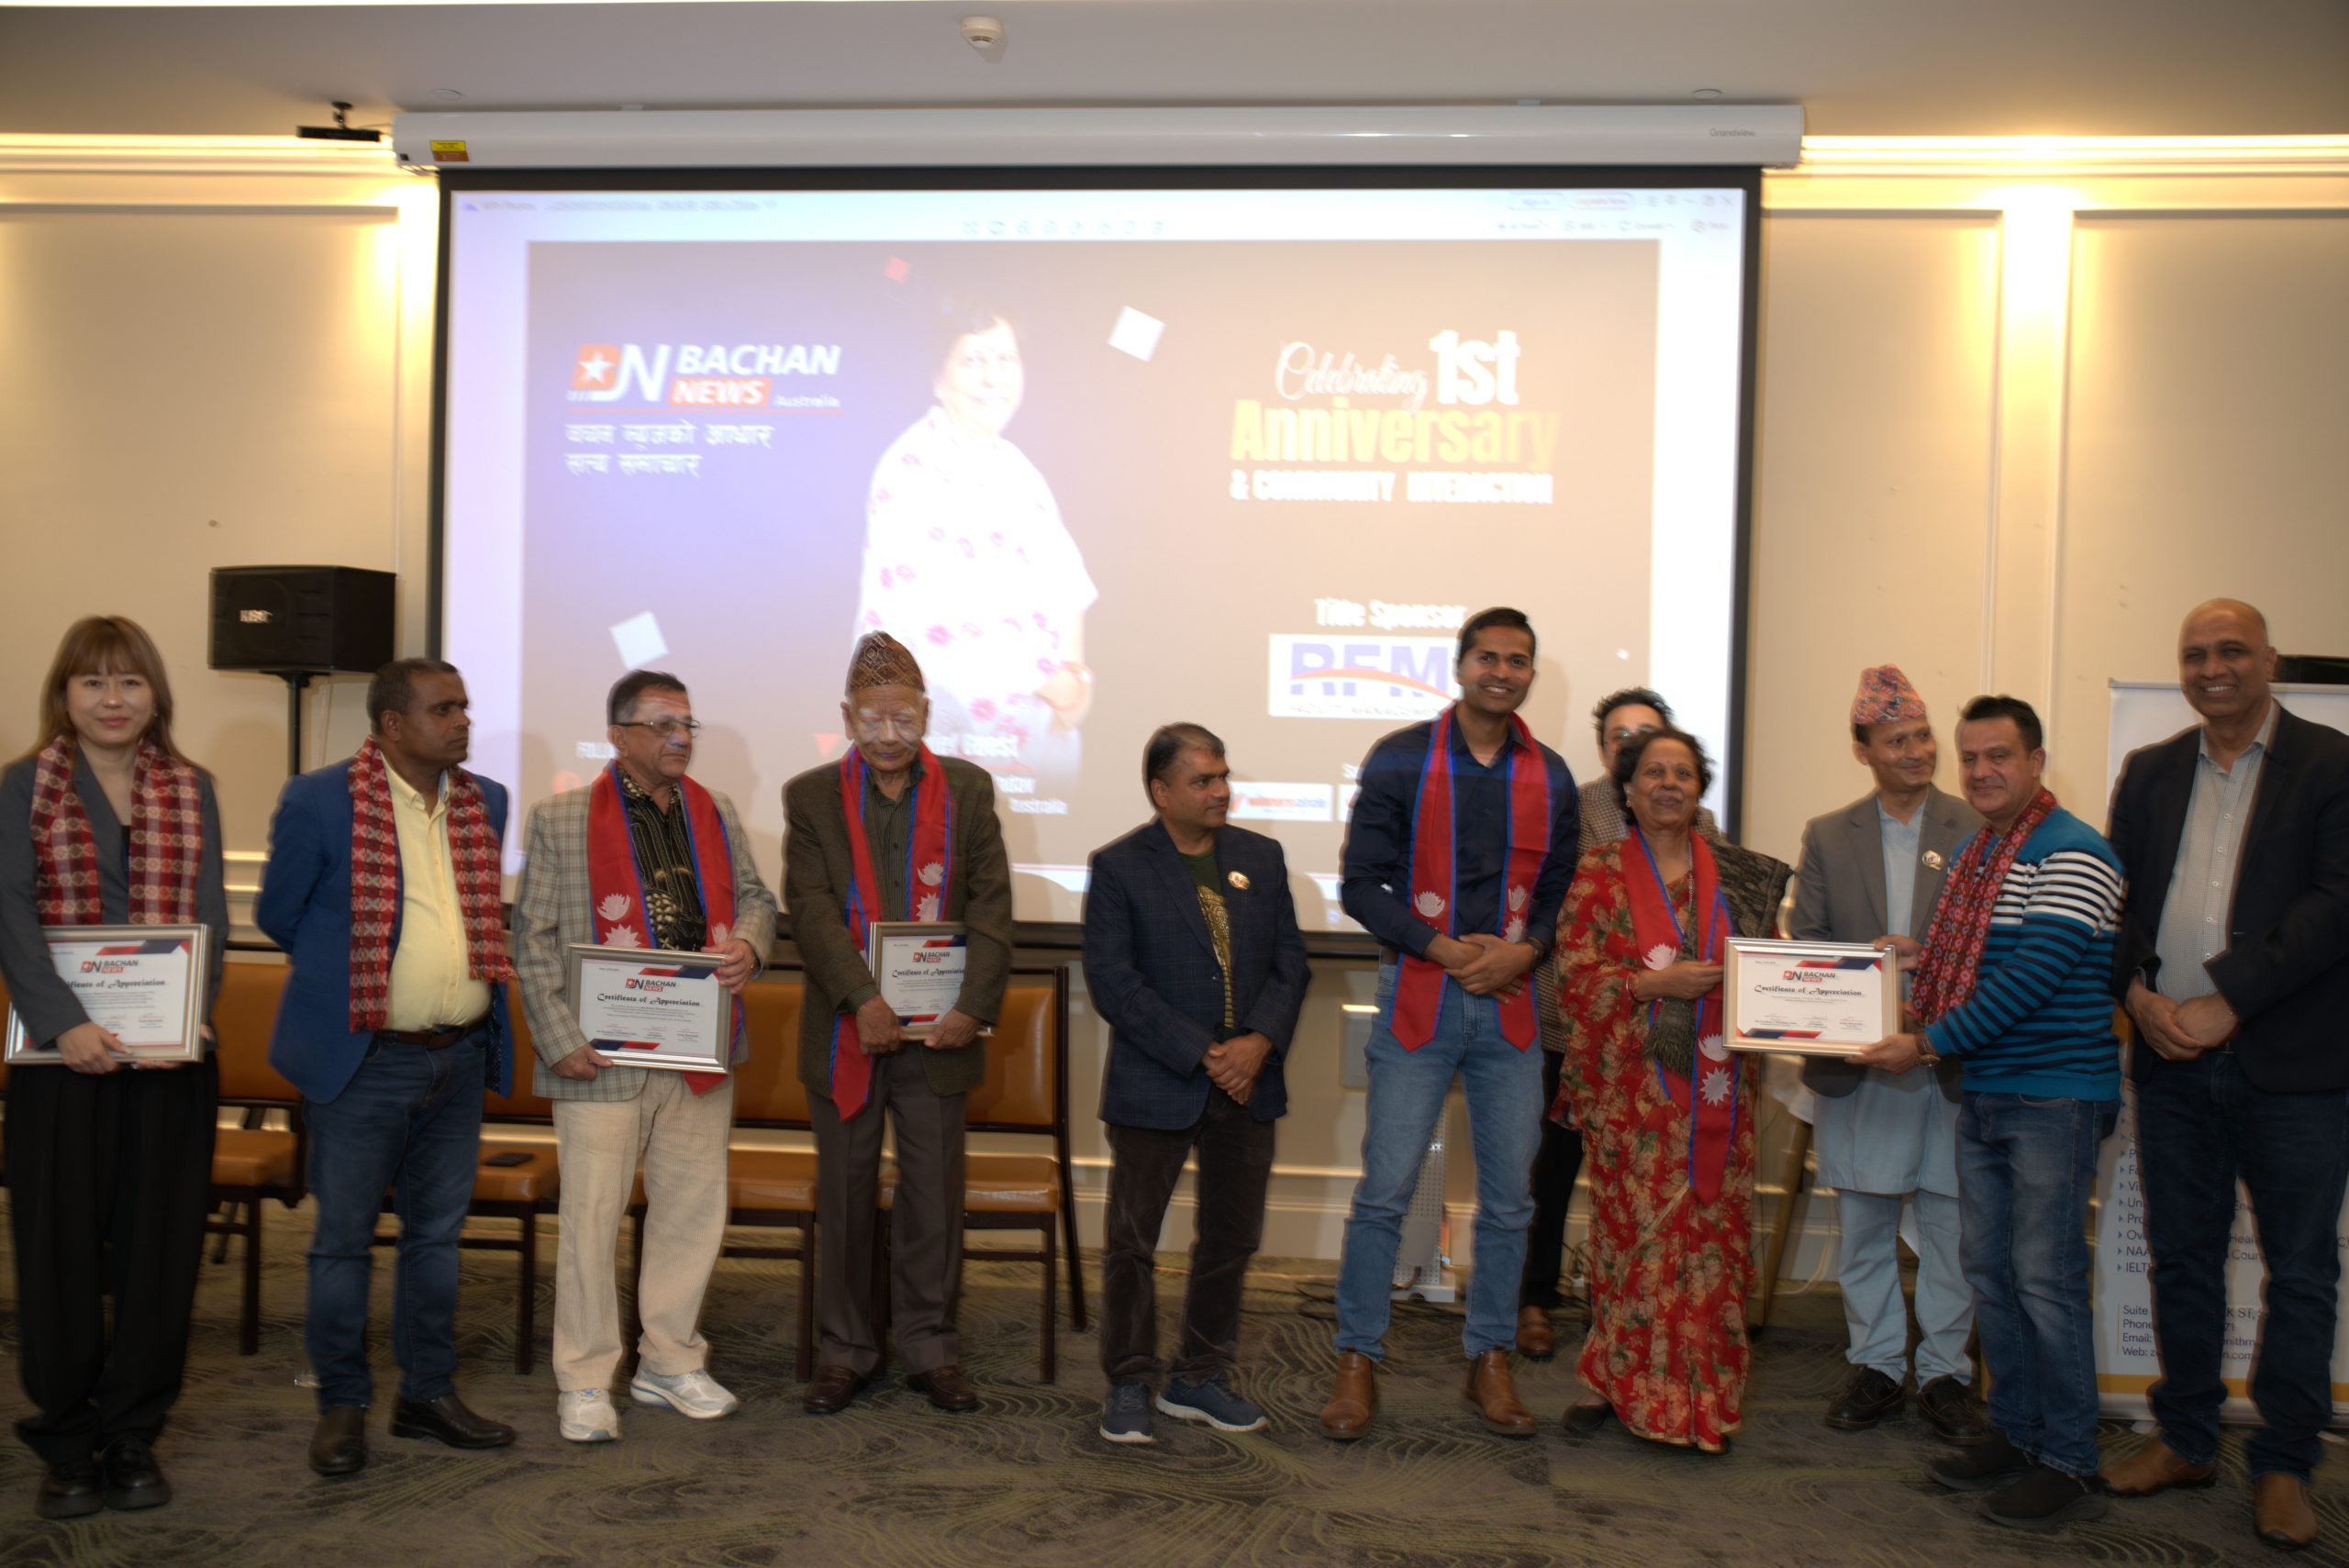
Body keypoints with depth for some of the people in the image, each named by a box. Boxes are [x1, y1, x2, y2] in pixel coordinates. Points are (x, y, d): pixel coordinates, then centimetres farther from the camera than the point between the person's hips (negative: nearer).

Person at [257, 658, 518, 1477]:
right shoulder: (318, 801, -10)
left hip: (461, 1056, 5)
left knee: (438, 1233, 14)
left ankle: (429, 1392, 26)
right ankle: (341, 1405, 19)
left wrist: (476, 1001, 13)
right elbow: (277, 915, 2)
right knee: (344, 1238, 5)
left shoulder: (486, 803, 6)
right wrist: (346, 976, 12)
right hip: (362, 1061, -5)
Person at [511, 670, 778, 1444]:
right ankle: (585, 1382, 12)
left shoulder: (716, 814, 13)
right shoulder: (560, 818, -1)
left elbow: (755, 895, 20)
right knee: (592, 1215, -1)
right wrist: (560, 1040, -10)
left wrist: (748, 944, -4)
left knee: (693, 1208, 11)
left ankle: (670, 1364, 26)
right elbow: (533, 939, -3)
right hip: (603, 1057, -5)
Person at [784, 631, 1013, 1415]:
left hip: (938, 1032, 0)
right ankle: (844, 1349, 23)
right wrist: (863, 1000, -21)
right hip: (846, 1032, 0)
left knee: (935, 1195, 7)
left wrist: (973, 1006, -14)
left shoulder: (967, 790, 4)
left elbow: (991, 906, -2)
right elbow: (812, 908, -8)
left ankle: (930, 1346, 21)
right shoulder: (811, 796, 3)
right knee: (845, 1195, 9)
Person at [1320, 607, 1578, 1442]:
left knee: (1508, 1198, 8)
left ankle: (1490, 1363, 22)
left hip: (1511, 1003, 3)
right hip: (1418, 998, -3)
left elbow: (1563, 891, 13)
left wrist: (1522, 950, -7)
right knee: (1384, 1192, -3)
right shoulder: (1399, 760, 0)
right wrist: (1444, 949, -13)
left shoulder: (1549, 778, 10)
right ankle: (1358, 1362, 10)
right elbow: (1361, 884, -3)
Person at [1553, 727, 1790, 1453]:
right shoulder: (1600, 875, 3)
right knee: (1634, 1235, -2)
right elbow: (1576, 975, -4)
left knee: (1712, 1235, 3)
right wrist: (1656, 984, -16)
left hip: (1715, 1090, 3)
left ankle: (1702, 1396, 13)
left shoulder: (1737, 875, 11)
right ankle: (1619, 1383, 10)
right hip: (1634, 1088, -3)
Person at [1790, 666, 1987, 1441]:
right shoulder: (1827, 837, 9)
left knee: (1951, 1226, 4)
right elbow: (1804, 943, 6)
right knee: (1862, 1228, 9)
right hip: (1856, 1060, 2)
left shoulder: (1978, 832, 2)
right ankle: (1875, 1367, 22)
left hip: (1951, 1059, -2)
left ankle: (1944, 1372, 18)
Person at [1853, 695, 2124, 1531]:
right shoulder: (1973, 856, 15)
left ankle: (2069, 1464, 8)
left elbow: (2030, 977, -20)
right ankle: (2014, 1434, 25)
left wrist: (1929, 1044, -19)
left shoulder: (2071, 856, -13)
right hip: (1983, 1095, 8)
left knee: (2045, 1279, -4)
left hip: (2055, 1098, -8)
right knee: (1988, 1270, 12)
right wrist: (1924, 957, 4)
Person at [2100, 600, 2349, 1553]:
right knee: (2182, 1257, 13)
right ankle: (2185, 1441, 26)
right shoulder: (2149, 773, 11)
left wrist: (2227, 1001, -17)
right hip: (2172, 1057, 4)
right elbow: (2115, 896, 9)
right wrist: (2139, 992, -8)